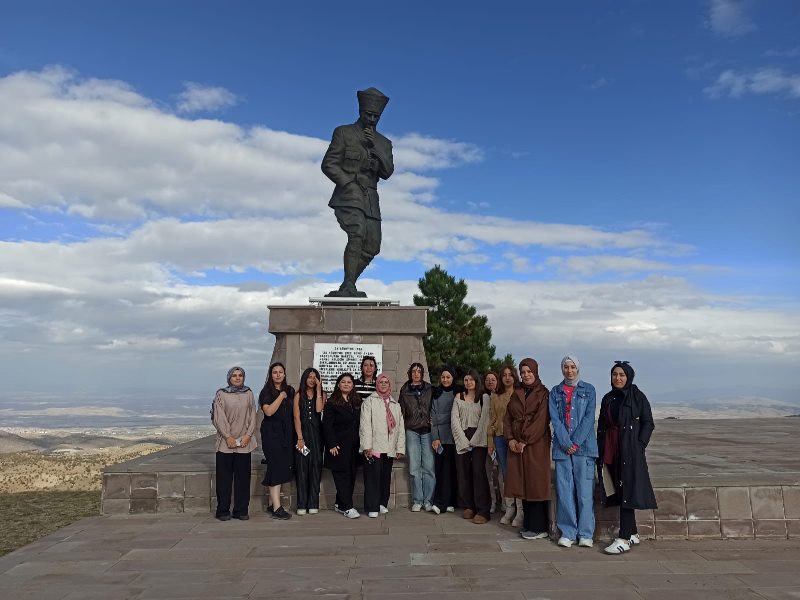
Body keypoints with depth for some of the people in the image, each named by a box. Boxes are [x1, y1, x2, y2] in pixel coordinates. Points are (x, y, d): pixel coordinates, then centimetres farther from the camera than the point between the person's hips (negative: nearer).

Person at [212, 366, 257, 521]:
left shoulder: (248, 394, 9)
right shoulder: (221, 394, 2)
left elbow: (252, 416, 6)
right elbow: (219, 417, -4)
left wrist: (248, 435, -6)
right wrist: (228, 437, -10)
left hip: (244, 442, 2)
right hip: (225, 443, -2)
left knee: (243, 477, 4)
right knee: (224, 477, 2)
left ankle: (241, 510, 12)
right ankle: (223, 511, 11)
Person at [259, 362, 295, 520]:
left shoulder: (290, 391, 12)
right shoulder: (266, 392, -3)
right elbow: (268, 411, -17)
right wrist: (281, 396, -12)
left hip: (287, 434, 5)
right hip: (271, 434, -5)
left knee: (283, 468, 6)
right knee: (276, 467, -10)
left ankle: (271, 504, 16)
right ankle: (277, 508, -10)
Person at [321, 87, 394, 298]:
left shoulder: (384, 143, 21)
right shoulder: (343, 133, 10)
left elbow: (387, 172, 6)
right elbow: (328, 164, 1)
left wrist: (375, 145, -5)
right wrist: (348, 183, -11)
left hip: (370, 200, 5)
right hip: (348, 195, -5)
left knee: (372, 247, -2)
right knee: (357, 234, -27)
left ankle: (346, 289, 10)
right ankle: (348, 287, -29)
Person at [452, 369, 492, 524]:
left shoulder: (484, 397, 4)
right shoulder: (459, 397, 12)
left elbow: (485, 420, -4)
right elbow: (454, 419, 4)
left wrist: (474, 440, -11)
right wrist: (463, 440, -6)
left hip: (478, 439, -3)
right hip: (462, 439, 3)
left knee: (478, 472, -10)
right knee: (463, 472, 2)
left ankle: (482, 511, -7)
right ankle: (468, 507, 12)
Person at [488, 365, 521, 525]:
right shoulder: (496, 396, 12)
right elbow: (492, 420, 13)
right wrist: (490, 441, 9)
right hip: (500, 438, 4)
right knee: (505, 475, 8)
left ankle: (520, 512, 3)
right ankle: (509, 509, 18)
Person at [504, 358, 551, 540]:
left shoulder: (543, 394, -2)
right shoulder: (516, 395, 16)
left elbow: (541, 420, -11)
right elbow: (507, 418, 12)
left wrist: (525, 441, -14)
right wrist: (510, 439, -3)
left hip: (536, 444, -5)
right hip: (516, 444, 5)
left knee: (535, 483, -4)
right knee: (522, 483, 6)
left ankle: (539, 527, 2)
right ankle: (528, 524, 15)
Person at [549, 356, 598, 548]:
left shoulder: (588, 390, 7)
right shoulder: (555, 392, 11)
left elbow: (589, 417, -1)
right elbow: (555, 419, 3)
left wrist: (576, 442, -9)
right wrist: (566, 443, -9)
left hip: (584, 446, -1)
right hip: (562, 447, 2)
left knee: (585, 490, -2)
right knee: (564, 491, 1)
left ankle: (585, 534, 6)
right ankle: (567, 532, 9)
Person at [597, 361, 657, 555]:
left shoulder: (638, 397, -2)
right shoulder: (607, 399, 13)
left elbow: (648, 423, -4)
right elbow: (602, 427, 15)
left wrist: (639, 445, -13)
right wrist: (600, 452, 8)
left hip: (630, 450, -6)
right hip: (611, 451, 6)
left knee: (627, 492, -7)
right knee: (618, 492, 9)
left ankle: (623, 540, -7)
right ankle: (633, 534, 21)